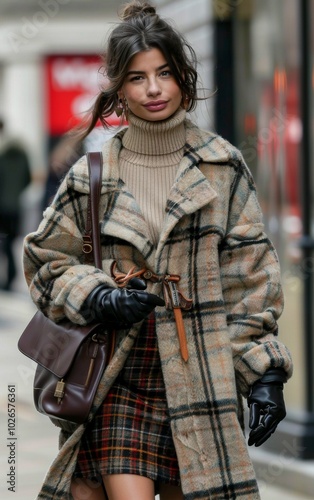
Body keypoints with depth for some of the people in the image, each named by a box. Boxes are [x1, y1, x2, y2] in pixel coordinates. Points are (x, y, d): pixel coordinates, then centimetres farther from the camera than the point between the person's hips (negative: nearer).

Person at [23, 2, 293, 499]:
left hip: (198, 376, 0)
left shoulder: (223, 168, 4)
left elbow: (251, 277, 5)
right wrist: (97, 297, -7)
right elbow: (45, 261, 13)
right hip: (118, 377, 0)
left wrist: (264, 373, -2)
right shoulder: (92, 176, 4)